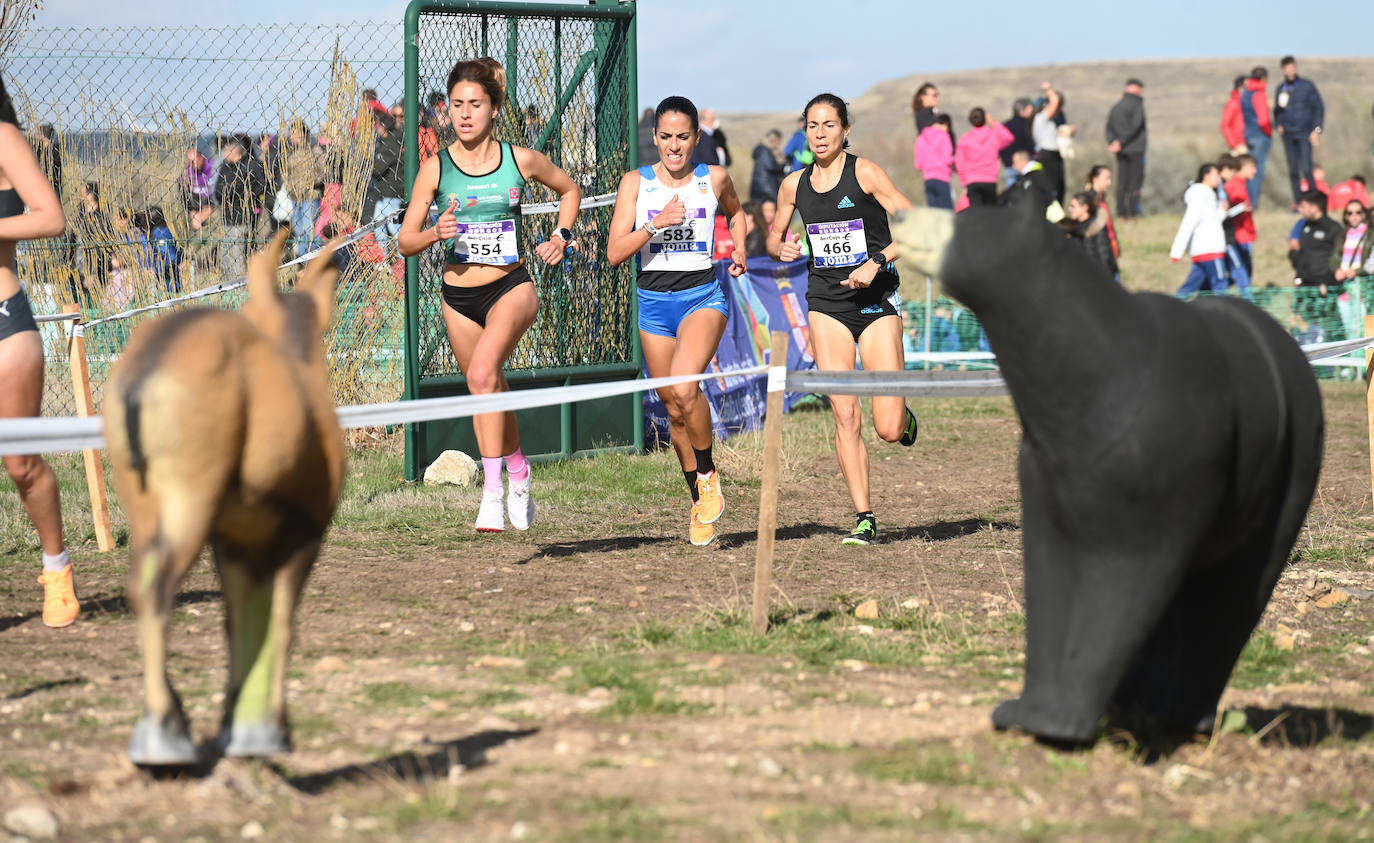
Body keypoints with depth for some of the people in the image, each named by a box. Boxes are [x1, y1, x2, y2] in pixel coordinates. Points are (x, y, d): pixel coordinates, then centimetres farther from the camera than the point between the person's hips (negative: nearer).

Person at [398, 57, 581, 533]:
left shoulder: (520, 160, -3)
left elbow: (569, 189, 17)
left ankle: (492, 493, -27)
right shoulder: (435, 169, -3)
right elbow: (406, 241, 0)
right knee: (489, 397, 14)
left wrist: (561, 235, 4)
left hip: (511, 288, -3)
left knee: (482, 373, -28)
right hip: (458, 297, 3)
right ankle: (518, 472, 42)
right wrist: (434, 233, -20)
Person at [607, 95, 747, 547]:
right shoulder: (635, 182, -1)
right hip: (653, 302, 2)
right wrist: (657, 224, -19)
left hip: (702, 296, -2)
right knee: (674, 409, 8)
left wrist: (739, 251, 9)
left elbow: (735, 212, 26)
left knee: (684, 388, -28)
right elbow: (614, 253, -7)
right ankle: (700, 502, 27)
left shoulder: (714, 179, 2)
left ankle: (708, 474, -5)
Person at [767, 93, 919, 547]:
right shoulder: (794, 185, 6)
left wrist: (877, 262, -21)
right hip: (827, 303, 3)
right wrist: (781, 247, -1)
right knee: (845, 417, -7)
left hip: (875, 301, -3)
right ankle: (864, 517, 1)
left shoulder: (865, 173, -7)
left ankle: (904, 417, 29)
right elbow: (774, 236, 22)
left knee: (888, 428, -8)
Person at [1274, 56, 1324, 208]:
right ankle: (1297, 201, 10)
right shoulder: (1281, 88, 9)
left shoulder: (1307, 86, -1)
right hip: (1288, 135, 4)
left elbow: (1319, 108, 1)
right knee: (1293, 170, 3)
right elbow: (1277, 109, 20)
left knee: (1306, 169, -14)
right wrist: (1278, 124, 3)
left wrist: (1317, 129, -7)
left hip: (1304, 134, -4)